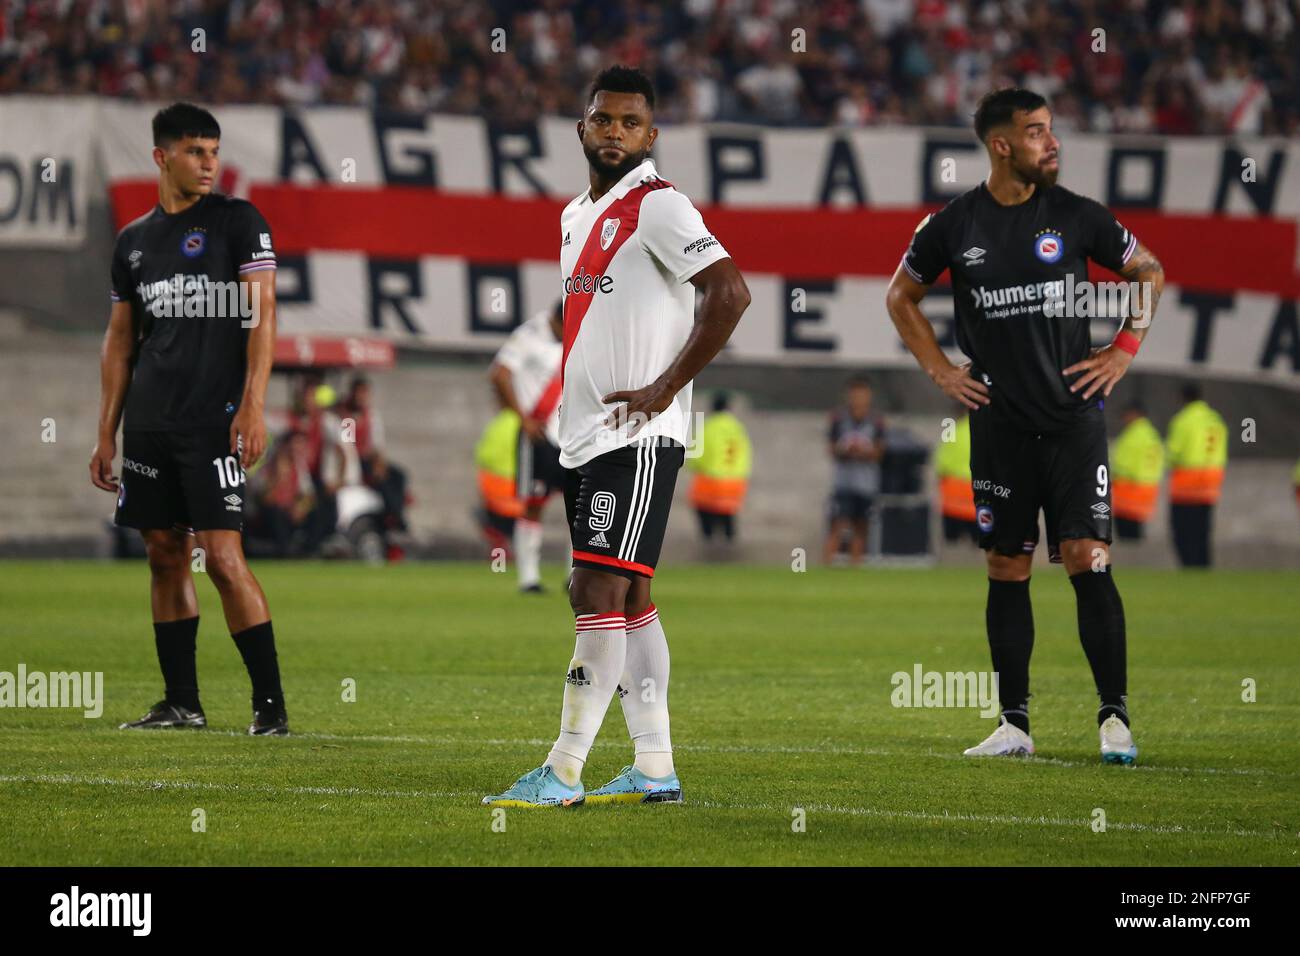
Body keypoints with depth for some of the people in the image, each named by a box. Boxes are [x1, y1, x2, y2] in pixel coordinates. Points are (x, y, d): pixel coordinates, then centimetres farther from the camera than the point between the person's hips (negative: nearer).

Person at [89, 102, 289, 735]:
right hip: (149, 423, 6)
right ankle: (181, 702, 15)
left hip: (214, 421, -6)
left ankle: (270, 703, -8)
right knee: (165, 557, 8)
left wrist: (253, 405, -17)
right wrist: (106, 434, 14)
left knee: (223, 558, -12)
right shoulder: (133, 242, 14)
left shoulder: (238, 222, -1)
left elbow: (261, 315, -7)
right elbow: (120, 340, 18)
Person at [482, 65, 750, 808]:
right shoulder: (577, 217, 17)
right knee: (629, 600, 9)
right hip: (584, 438, 9)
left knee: (601, 595, -11)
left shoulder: (659, 208, -10)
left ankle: (564, 773, -13)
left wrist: (665, 388, -17)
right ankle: (655, 769, 12)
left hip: (637, 439, -9)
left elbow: (730, 293, -20)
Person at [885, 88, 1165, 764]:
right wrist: (939, 370, 8)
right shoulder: (953, 226, 0)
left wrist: (1123, 352, 5)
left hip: (1073, 419, -1)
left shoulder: (1076, 216, -1)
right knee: (1006, 570, 5)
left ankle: (1114, 716, -5)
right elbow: (901, 295, 17)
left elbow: (1148, 271, 13)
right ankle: (1014, 725, 11)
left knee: (1088, 561, -9)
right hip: (999, 424, 1)